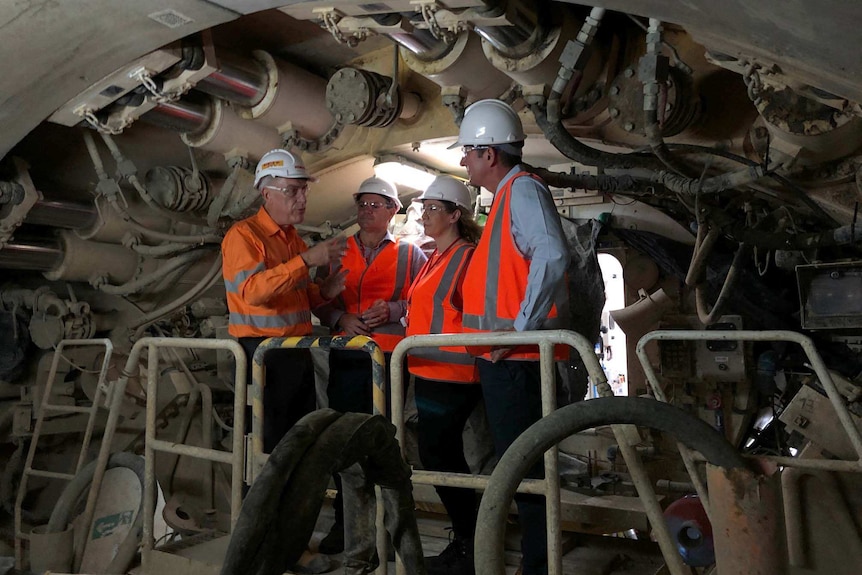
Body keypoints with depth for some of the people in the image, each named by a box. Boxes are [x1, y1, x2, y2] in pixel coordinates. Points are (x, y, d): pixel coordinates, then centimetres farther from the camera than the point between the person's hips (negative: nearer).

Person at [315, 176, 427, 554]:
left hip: (393, 356, -2)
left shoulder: (410, 253, 8)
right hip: (346, 357, 3)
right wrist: (340, 318, -6)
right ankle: (344, 520, 19)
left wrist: (391, 311, -13)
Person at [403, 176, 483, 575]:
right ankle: (465, 541, 29)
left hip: (451, 374, -9)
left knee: (438, 457, -3)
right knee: (442, 457, 15)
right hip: (428, 373, 10)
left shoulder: (467, 256, -10)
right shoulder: (434, 260, 17)